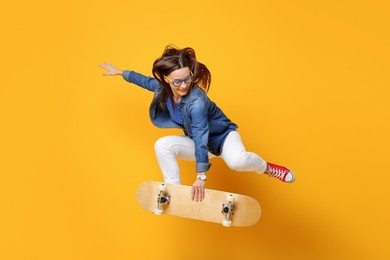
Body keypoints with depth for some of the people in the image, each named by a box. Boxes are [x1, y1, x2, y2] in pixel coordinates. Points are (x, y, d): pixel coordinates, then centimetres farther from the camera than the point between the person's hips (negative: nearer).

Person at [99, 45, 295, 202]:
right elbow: (147, 81, 11)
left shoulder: (196, 101, -34)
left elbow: (201, 137, -38)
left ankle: (266, 168, -5)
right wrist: (120, 72, 21)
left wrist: (201, 176, -41)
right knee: (162, 145, -19)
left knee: (238, 161, -39)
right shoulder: (163, 88, -13)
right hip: (197, 141, 6)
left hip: (222, 136, -6)